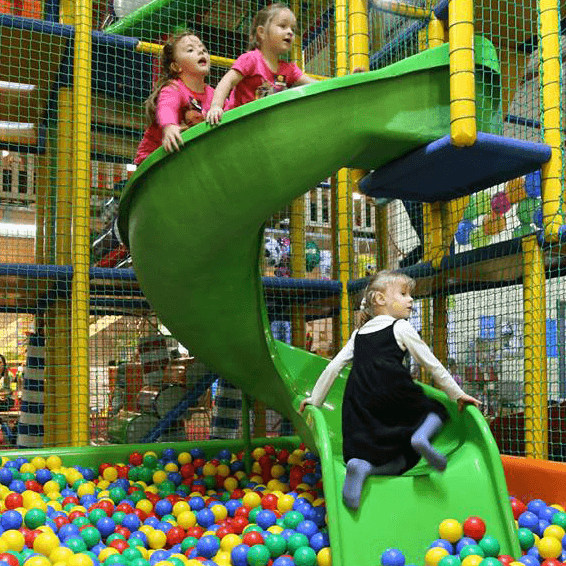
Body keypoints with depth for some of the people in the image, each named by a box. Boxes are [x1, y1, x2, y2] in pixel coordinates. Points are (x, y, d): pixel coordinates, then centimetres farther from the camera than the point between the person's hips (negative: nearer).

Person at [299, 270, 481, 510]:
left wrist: (314, 399, 31)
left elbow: (333, 367, 22)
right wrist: (458, 395, 21)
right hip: (395, 397, -4)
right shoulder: (401, 327, 12)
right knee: (435, 410, 21)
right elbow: (432, 364, 13)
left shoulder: (358, 334, 26)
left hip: (360, 406, 4)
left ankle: (361, 465, -23)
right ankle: (421, 435, -12)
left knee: (402, 461, 7)